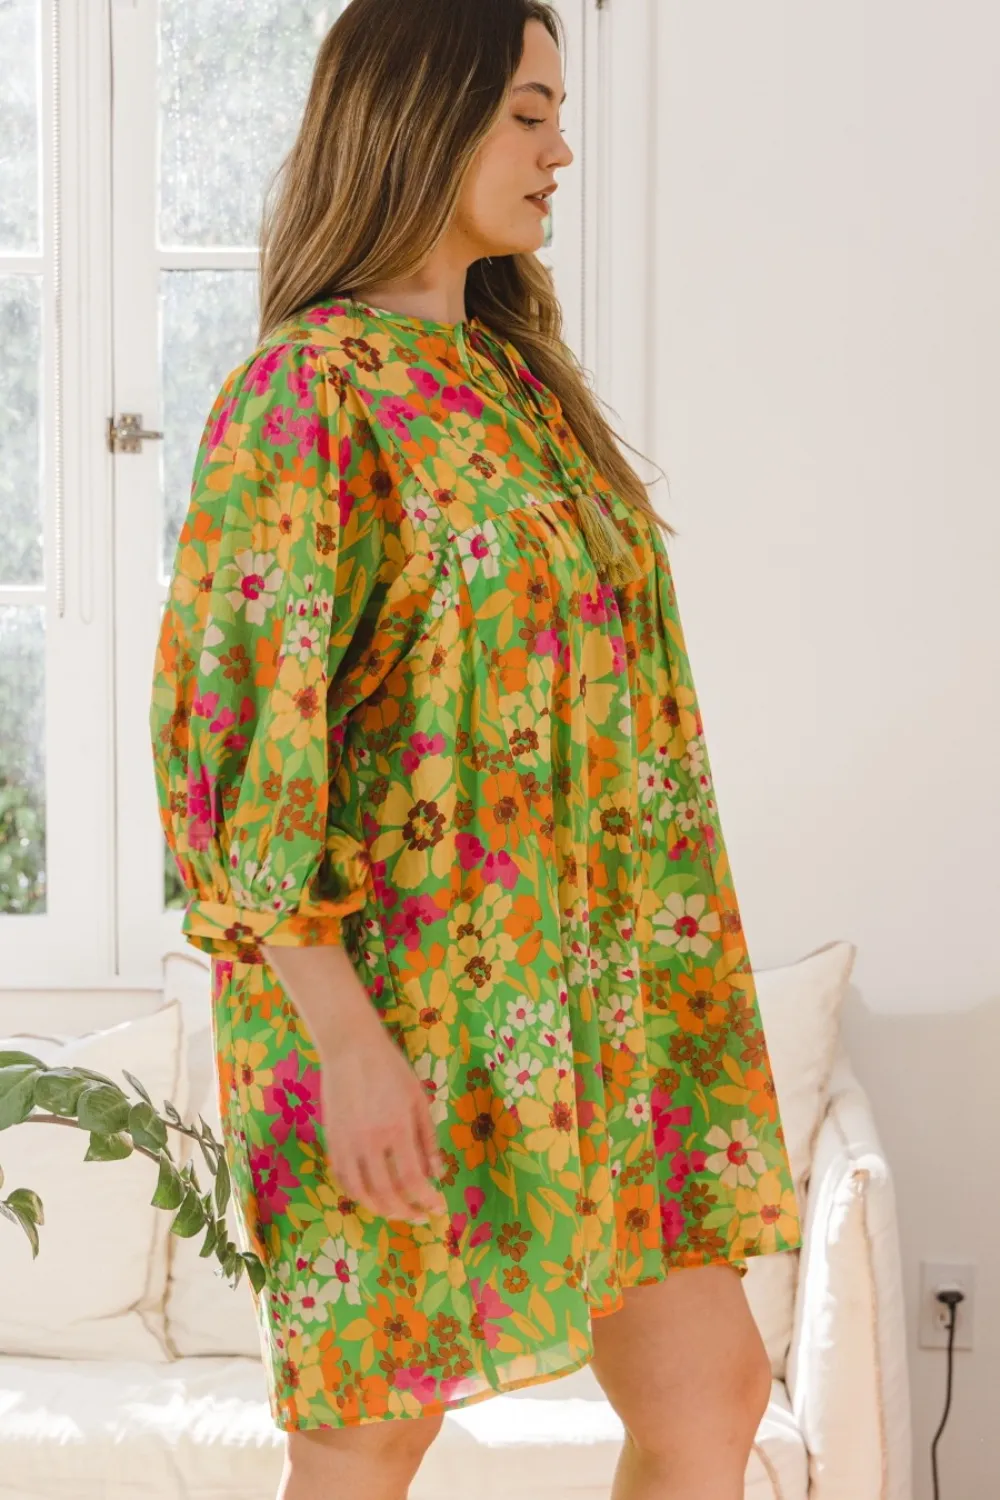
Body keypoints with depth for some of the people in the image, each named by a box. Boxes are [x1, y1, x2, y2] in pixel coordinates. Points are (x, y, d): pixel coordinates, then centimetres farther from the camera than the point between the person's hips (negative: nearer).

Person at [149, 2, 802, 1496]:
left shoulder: (516, 377, 14)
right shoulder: (304, 391, -11)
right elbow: (236, 729, -17)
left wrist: (666, 970, 16)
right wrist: (346, 1035, -21)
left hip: (586, 992, 8)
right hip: (403, 990, -8)